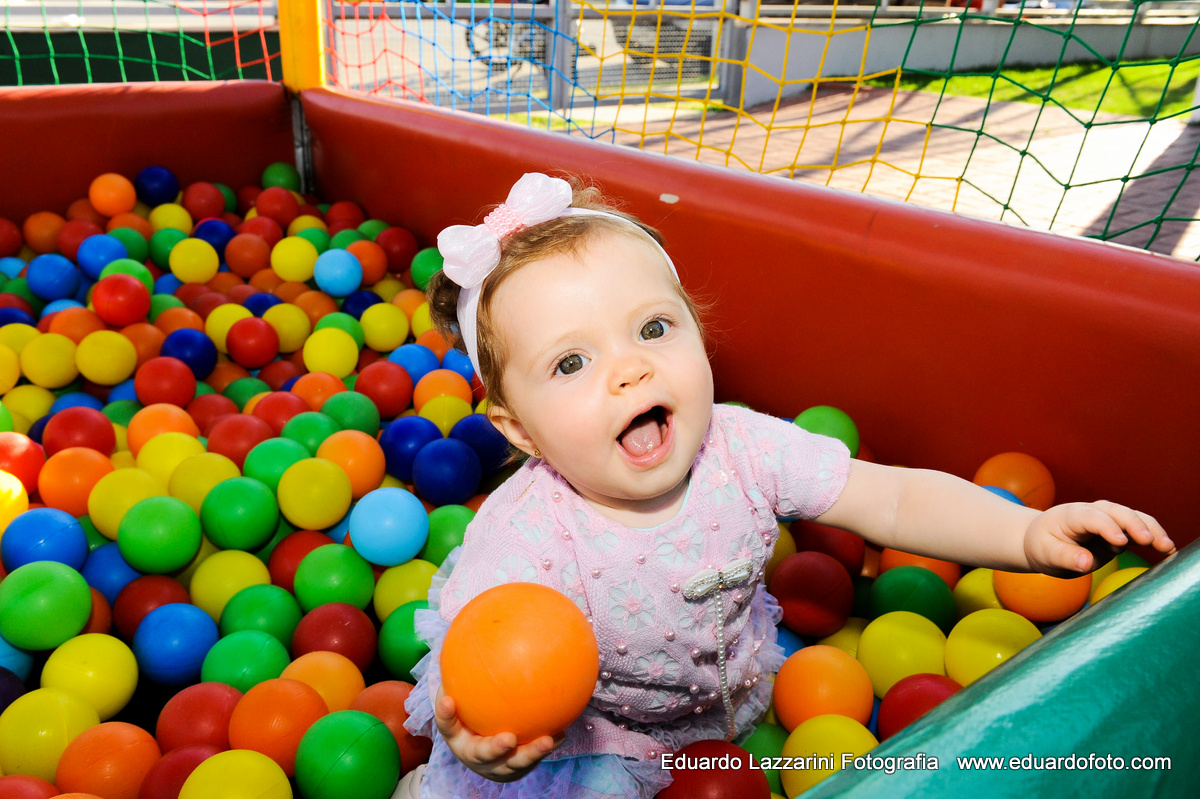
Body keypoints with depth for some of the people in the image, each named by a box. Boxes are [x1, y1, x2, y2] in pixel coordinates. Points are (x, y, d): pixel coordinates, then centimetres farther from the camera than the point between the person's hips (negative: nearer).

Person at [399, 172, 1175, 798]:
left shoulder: (742, 449, -27)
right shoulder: (524, 544, -37)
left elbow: (894, 498, -20)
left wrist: (1029, 534, -33)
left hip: (724, 684, 5)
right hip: (577, 723, -4)